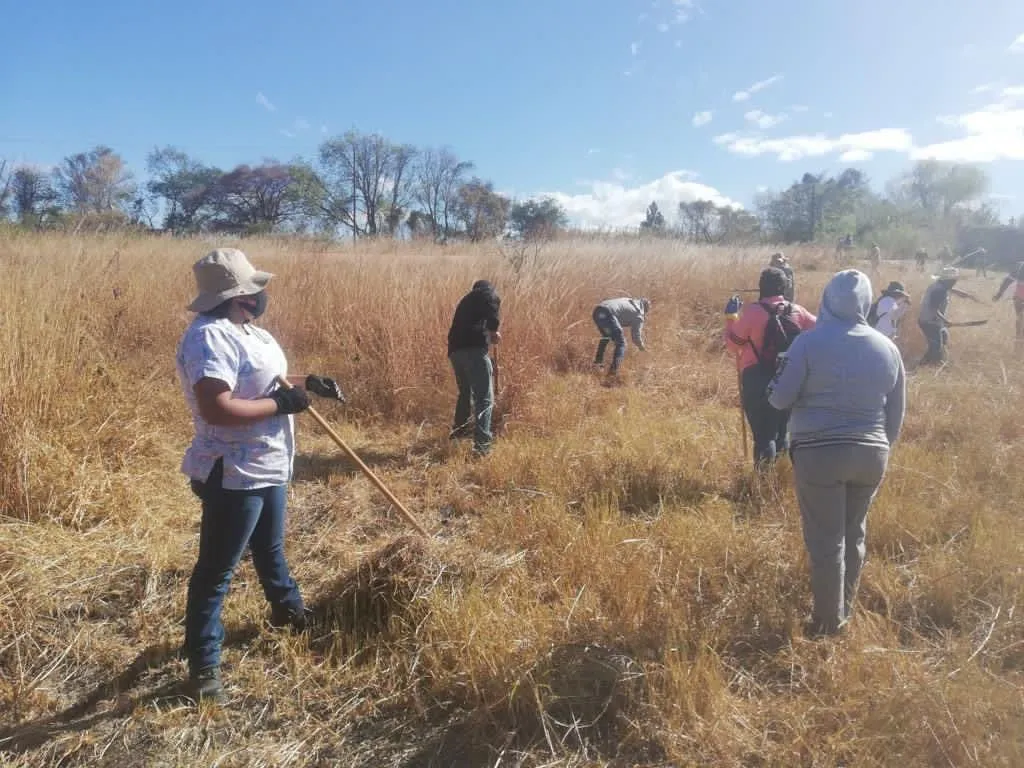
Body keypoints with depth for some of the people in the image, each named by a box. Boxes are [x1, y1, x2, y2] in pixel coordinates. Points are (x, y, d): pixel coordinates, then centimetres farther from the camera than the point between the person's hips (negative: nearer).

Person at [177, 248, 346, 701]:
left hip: (267, 467, 10)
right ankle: (203, 665, 17)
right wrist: (280, 403, -25)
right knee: (216, 570, 3)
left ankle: (288, 609, 53)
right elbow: (215, 408, -34)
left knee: (270, 547, 30)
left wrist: (307, 383, 9)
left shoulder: (247, 332, 8)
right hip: (232, 475, -10)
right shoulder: (210, 336, -25)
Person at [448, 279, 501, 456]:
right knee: (485, 398, -9)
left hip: (455, 349, 8)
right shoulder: (488, 293, 13)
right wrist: (494, 330, -1)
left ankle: (459, 430, 44)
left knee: (466, 393, 28)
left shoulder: (466, 300, 34)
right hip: (473, 348, -8)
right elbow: (493, 306, -12)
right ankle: (482, 445, -19)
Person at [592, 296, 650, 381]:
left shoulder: (630, 303, 31)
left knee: (606, 337, 33)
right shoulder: (639, 315, 11)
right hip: (607, 314, -8)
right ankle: (613, 372, -14)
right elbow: (636, 336, 13)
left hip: (597, 311, 8)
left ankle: (598, 362, 34)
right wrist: (642, 347, 30)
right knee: (621, 344, 1)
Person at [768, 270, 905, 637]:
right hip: (870, 454, 5)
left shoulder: (810, 342, -11)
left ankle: (828, 622, 14)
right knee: (853, 534, 20)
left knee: (825, 540, 5)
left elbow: (779, 398, -7)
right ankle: (844, 611, 34)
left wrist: (783, 370, 13)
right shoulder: (887, 348, 5)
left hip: (819, 454, -5)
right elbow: (896, 414, 11)